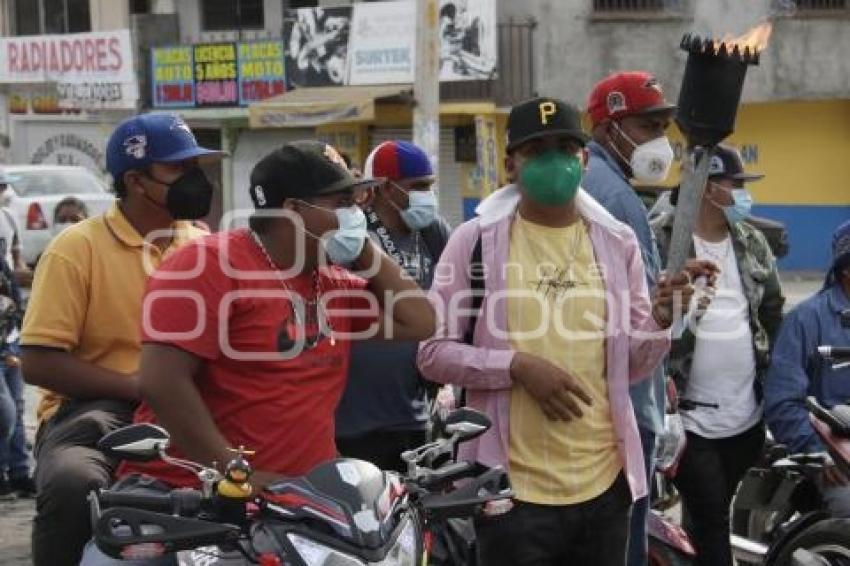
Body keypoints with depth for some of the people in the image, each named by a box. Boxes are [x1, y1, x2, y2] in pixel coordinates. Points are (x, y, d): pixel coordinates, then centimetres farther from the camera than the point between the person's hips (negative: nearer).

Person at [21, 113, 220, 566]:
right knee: (72, 486, -37)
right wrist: (138, 385, -15)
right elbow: (38, 362, -10)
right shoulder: (78, 248, -5)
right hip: (94, 410, -4)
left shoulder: (205, 247, 12)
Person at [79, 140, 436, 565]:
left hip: (299, 497, 6)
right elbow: (163, 381, -18)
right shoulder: (210, 264, -10)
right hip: (179, 491, -6)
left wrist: (367, 252, 8)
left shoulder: (337, 285, 14)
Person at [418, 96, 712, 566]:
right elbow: (433, 351, -4)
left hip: (604, 482, 3)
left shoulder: (617, 242, 7)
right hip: (513, 487, -3)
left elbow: (630, 366, 9)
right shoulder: (476, 240, -3)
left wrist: (660, 321, -11)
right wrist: (518, 366, -17)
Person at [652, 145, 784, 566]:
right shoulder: (659, 241, -11)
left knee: (713, 517, 16)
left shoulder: (752, 242, 9)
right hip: (687, 418, -6)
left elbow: (773, 310, 18)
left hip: (748, 416, 6)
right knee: (709, 523, -5)